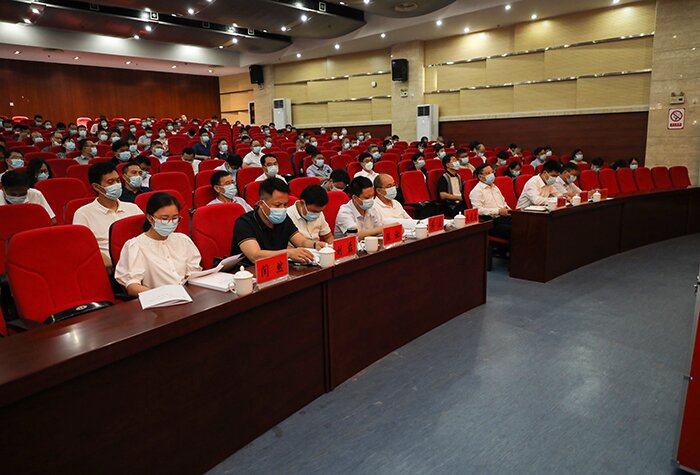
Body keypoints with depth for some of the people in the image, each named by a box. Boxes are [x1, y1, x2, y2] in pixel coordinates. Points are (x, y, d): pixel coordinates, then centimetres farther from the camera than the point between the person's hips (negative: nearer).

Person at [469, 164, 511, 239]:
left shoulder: (495, 187, 26)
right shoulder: (477, 191, -2)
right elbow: (478, 210, -13)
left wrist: (508, 210, 11)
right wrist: (498, 211, -14)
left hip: (504, 217, 8)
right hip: (491, 221, -8)